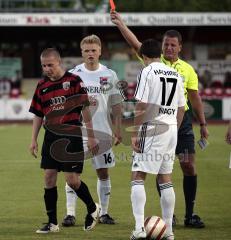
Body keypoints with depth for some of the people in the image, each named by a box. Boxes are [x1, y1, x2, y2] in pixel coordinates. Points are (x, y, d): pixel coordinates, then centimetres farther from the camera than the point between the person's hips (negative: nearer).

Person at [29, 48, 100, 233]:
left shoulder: (74, 81, -6)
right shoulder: (42, 86, 8)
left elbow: (85, 109, -4)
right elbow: (38, 115, 16)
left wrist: (91, 137, -5)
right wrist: (34, 140, 10)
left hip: (72, 135, -5)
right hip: (51, 136, 5)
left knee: (72, 179, -8)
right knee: (49, 177, 1)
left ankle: (92, 209, 19)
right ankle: (52, 223, 9)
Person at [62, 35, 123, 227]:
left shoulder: (110, 75, 6)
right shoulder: (73, 74, 2)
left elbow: (116, 106, 8)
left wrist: (118, 130, 3)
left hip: (102, 131, 2)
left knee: (103, 172, 5)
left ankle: (104, 212, 15)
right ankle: (70, 213, -5)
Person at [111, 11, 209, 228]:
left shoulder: (187, 69, 7)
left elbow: (195, 98, 10)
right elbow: (135, 43, -8)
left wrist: (202, 124, 8)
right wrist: (120, 23, -19)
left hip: (181, 119, 1)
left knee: (189, 167, -2)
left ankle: (190, 215, 7)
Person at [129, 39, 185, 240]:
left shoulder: (147, 72, -7)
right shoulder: (175, 74, 13)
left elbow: (141, 106, -13)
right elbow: (181, 109, 15)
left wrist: (134, 134, -10)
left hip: (152, 128, -6)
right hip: (171, 128, 7)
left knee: (138, 177, -5)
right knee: (165, 180, 13)